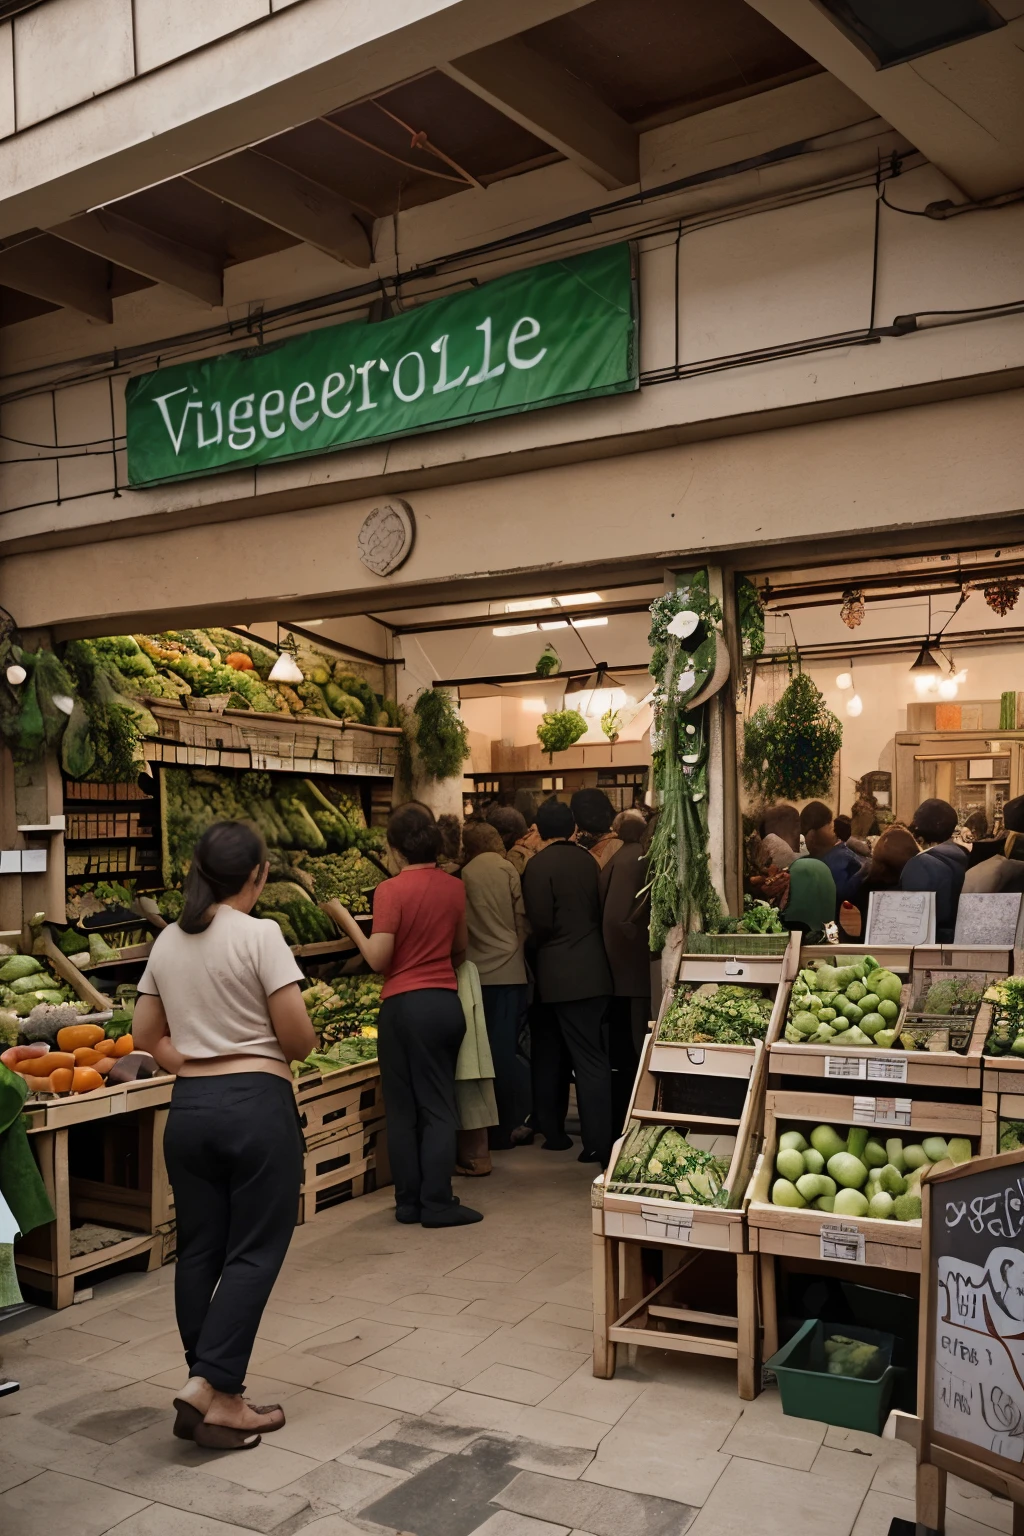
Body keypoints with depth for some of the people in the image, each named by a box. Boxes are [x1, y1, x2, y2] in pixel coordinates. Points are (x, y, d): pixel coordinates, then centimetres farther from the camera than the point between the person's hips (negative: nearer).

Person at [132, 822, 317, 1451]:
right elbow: (298, 1038, -12)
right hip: (258, 1104, -6)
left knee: (199, 1251, 13)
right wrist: (292, 1046, 8)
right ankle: (212, 1388, 0)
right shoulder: (260, 934, -12)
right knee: (254, 1253, 4)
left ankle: (210, 1393, 23)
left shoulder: (168, 942, 7)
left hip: (189, 1106, 6)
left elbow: (147, 1034, 12)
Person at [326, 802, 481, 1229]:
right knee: (440, 1105, 9)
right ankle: (437, 1202, 8)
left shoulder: (391, 890, -12)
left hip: (404, 1005, -3)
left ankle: (409, 1202, 15)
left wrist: (345, 919, -2)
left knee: (403, 1109, 9)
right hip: (447, 1002, 4)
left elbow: (378, 960, -13)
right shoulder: (454, 887, 3)